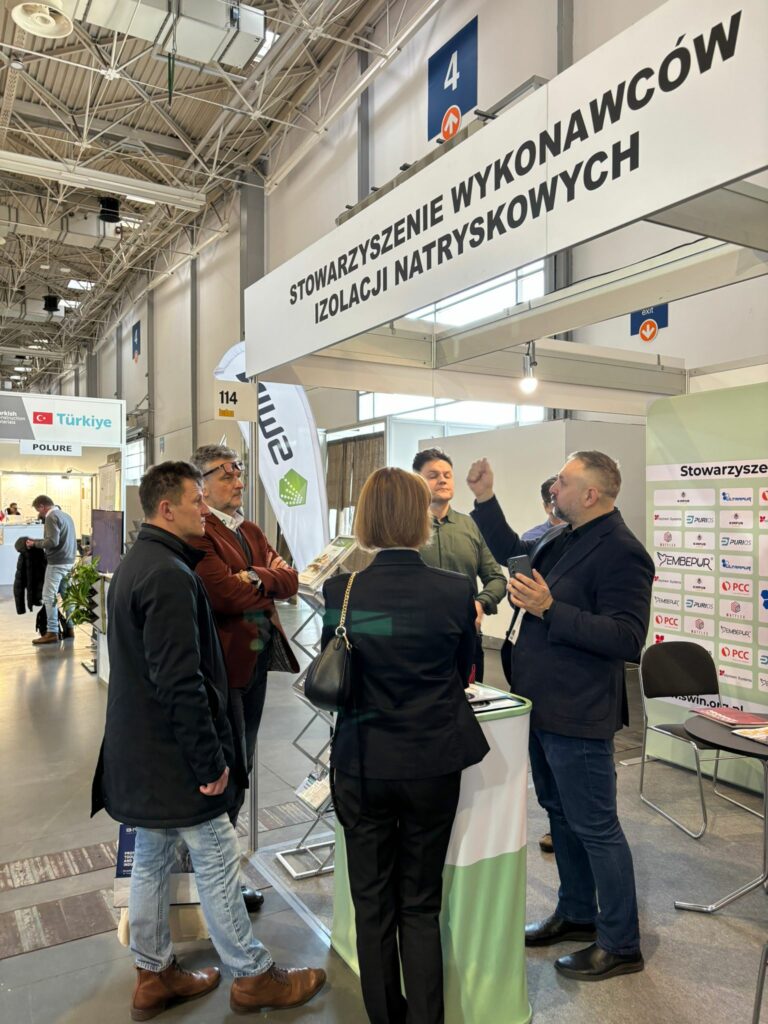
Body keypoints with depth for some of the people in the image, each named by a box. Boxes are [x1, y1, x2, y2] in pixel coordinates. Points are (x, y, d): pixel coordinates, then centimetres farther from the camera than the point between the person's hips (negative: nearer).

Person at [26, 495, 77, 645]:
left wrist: (34, 543, -7)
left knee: (49, 597, -5)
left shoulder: (51, 517, -11)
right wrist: (38, 542, 20)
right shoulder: (66, 515, 17)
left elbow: (52, 542, -20)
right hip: (69, 561, 9)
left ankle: (52, 632, -6)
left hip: (57, 563, -9)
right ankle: (69, 628, 16)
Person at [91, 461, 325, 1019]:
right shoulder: (171, 576, -24)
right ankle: (254, 977, 23)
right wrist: (210, 760, -20)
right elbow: (180, 681, -27)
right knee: (218, 861, 5)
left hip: (138, 750, 10)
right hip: (173, 754, -10)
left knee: (152, 858, 19)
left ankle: (154, 975, 35)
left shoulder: (135, 564, 8)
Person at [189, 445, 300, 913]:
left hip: (256, 658, 9)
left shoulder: (250, 530, 14)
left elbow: (290, 579, 3)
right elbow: (230, 595, -23)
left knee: (240, 766, 19)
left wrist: (257, 578, -16)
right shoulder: (197, 534, -14)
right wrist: (271, 584, -6)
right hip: (224, 661, -8)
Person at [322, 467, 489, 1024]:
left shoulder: (341, 591, -11)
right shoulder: (456, 591, -14)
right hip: (432, 765, 0)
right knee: (421, 904, 17)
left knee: (372, 903, 18)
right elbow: (464, 673, 1)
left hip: (361, 766, 1)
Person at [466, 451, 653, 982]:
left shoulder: (620, 551, -19)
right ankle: (576, 913, 42)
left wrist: (549, 609, -28)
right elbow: (511, 549, 24)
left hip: (577, 717, -9)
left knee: (595, 827, 6)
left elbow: (627, 639, -24)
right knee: (561, 814, 22)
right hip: (543, 704, 9)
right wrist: (484, 498, 15)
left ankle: (620, 945, 25)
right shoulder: (562, 539, 7)